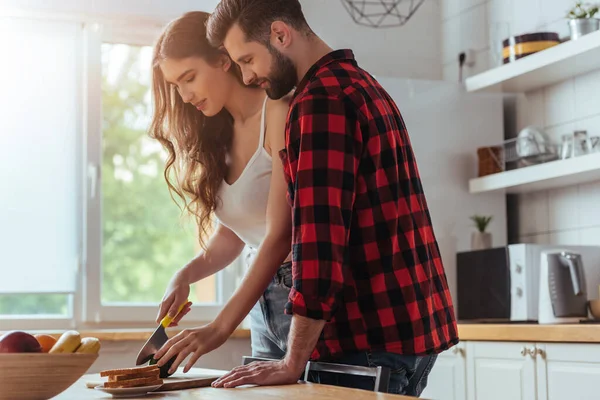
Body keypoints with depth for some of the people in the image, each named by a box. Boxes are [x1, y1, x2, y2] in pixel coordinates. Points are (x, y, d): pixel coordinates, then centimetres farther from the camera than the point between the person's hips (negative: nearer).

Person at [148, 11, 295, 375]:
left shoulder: (278, 113, -13)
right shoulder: (217, 135, 11)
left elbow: (280, 234, -19)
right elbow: (231, 234, 11)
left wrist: (220, 328, -23)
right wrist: (186, 275, -9)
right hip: (263, 301, 7)